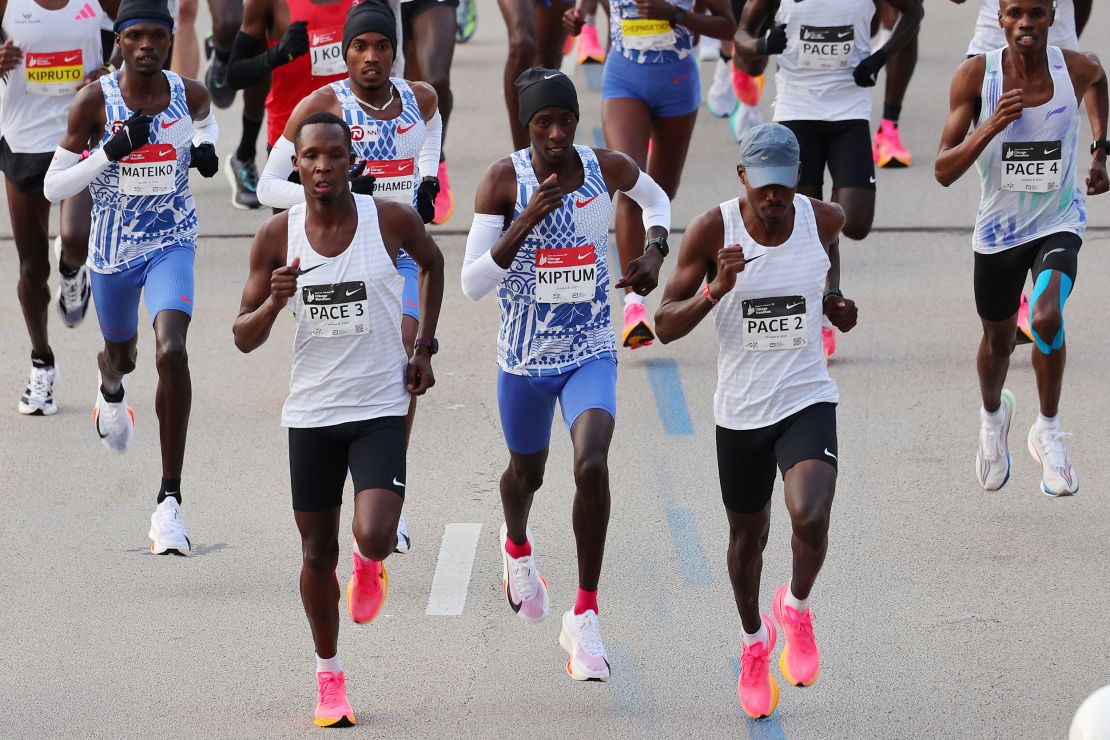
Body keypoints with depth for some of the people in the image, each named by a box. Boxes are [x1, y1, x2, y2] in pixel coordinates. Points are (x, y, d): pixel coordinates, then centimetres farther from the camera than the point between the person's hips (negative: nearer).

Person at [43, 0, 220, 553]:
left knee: (171, 351, -24)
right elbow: (53, 187, -14)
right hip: (113, 252, 0)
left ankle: (170, 500, -21)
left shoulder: (189, 94, -8)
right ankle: (111, 392, 67)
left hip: (171, 245, 0)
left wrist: (205, 147, -2)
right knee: (122, 352, 24)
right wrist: (111, 151, -27)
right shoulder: (94, 102, -16)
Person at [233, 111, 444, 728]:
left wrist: (425, 346, 11)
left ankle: (370, 565, 20)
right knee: (318, 551, 9)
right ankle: (329, 677, 28)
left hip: (381, 409, -2)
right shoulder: (277, 236, -5)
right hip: (312, 414, 2)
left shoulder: (392, 220, -8)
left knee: (374, 537, -19)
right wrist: (274, 303, -22)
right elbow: (244, 339, -1)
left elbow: (433, 262, 16)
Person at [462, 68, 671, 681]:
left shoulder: (607, 168, -8)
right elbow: (472, 284, -21)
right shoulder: (504, 181, -16)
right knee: (526, 471, 23)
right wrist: (525, 223, -32)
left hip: (591, 354, 0)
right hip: (525, 359, 0)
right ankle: (517, 546, 62)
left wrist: (654, 252, 0)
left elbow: (655, 198, 18)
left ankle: (584, 619, -15)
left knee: (592, 464, -24)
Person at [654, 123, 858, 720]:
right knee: (748, 536, 16)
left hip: (807, 401, 0)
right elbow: (665, 325, -12)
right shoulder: (712, 230, -14)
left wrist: (832, 300, 1)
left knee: (810, 519, -24)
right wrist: (716, 289, -30)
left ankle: (797, 609, 8)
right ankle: (754, 642, 44)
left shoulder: (823, 220, -8)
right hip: (740, 411, 0)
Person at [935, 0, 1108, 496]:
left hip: (1058, 222, -1)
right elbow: (944, 171, -17)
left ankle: (1048, 430, -5)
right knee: (998, 340, 19)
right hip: (999, 228, 1)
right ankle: (993, 415, 53)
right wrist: (991, 127, -32)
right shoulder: (976, 75, -17)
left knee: (1046, 317, -27)